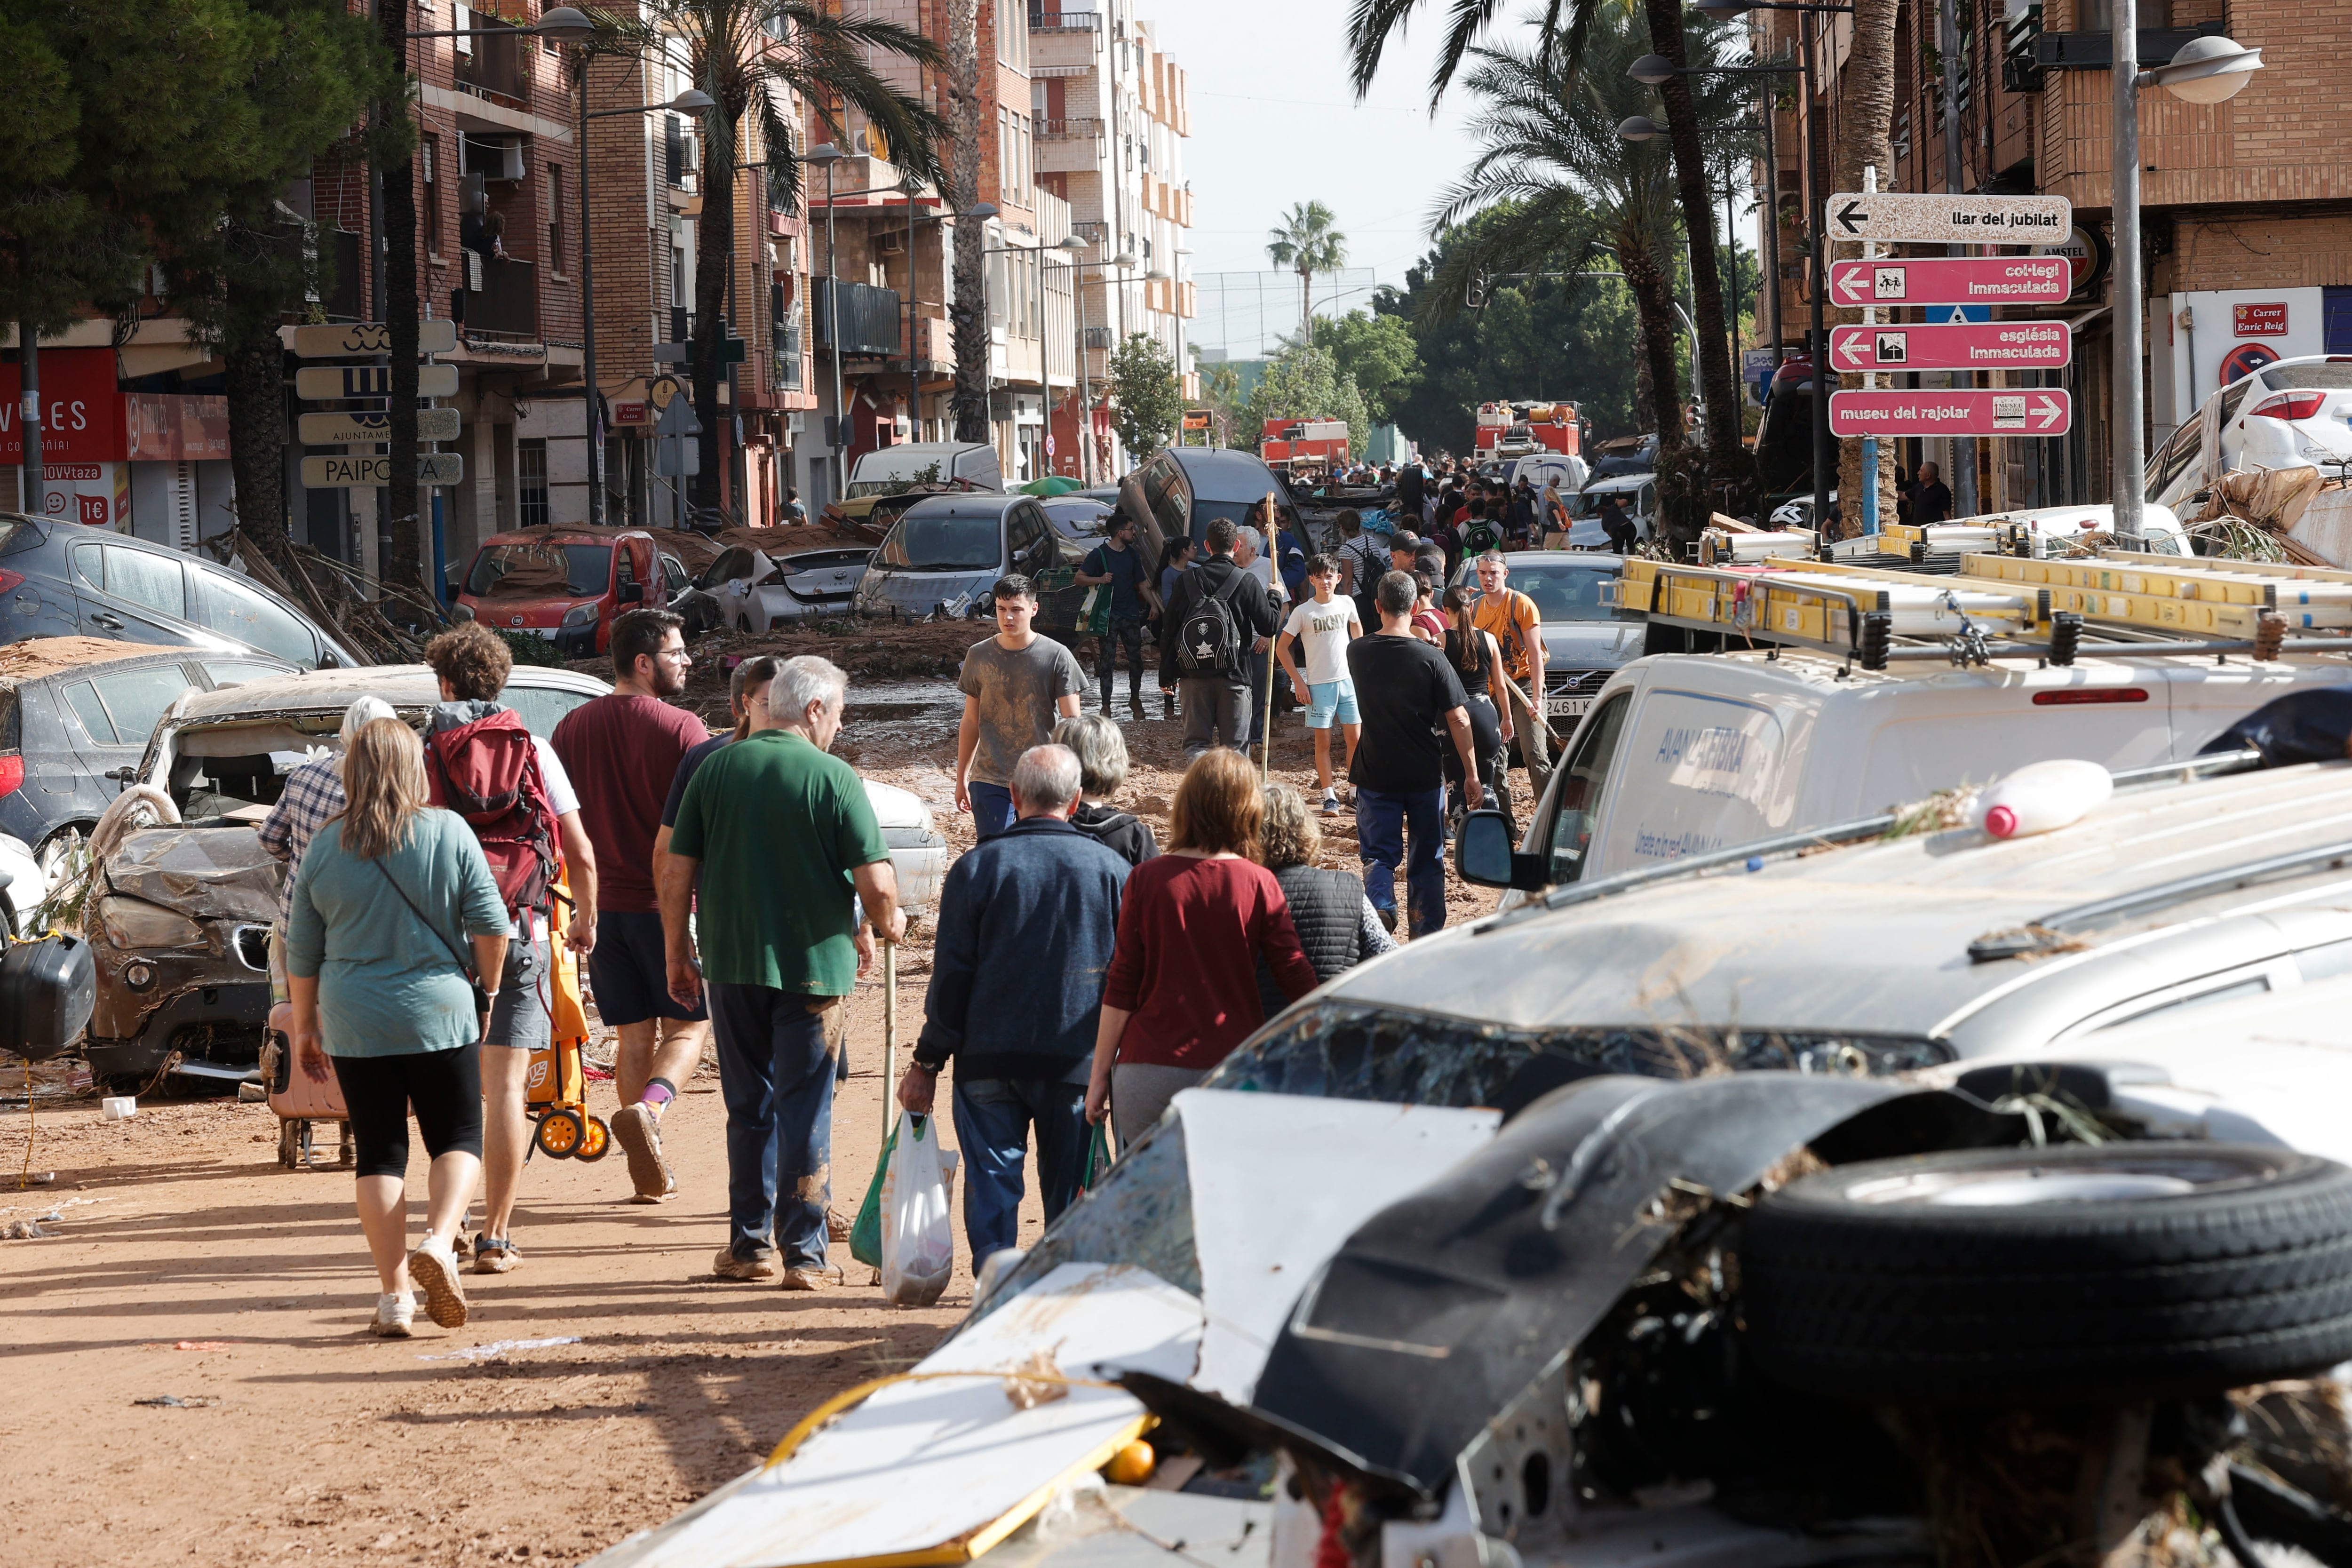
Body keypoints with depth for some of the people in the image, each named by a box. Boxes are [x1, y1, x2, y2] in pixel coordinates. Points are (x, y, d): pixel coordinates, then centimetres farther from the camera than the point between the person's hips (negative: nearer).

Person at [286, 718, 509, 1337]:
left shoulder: (325, 847, 1)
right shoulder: (449, 833, -5)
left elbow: (301, 951, 7)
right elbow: (491, 926, -3)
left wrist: (305, 1025, 18)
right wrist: (487, 985, 14)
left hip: (356, 1027, 2)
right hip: (440, 1014, -2)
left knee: (379, 1154, 8)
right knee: (458, 1139, 10)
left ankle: (394, 1294, 5)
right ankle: (439, 1241, -15)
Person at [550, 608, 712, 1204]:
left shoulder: (573, 728, 5)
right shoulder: (682, 729, -12)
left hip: (603, 904, 5)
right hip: (668, 903, -5)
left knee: (634, 1035, 13)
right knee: (688, 1026, 8)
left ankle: (649, 1168, 13)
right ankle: (647, 1110, -20)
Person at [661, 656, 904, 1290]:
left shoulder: (716, 768, 2)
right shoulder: (833, 778, -9)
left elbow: (676, 874, 2)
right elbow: (877, 882, -13)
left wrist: (678, 956, 12)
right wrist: (885, 923, 9)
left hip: (731, 962, 3)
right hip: (813, 963, -3)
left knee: (749, 1107, 15)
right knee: (805, 1111, 5)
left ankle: (749, 1244, 18)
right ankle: (804, 1253, 6)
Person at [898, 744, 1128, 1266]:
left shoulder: (977, 868, -3)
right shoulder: (1112, 868, 1)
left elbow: (951, 978, -3)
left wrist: (927, 1063, 3)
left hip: (990, 1057, -1)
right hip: (1077, 1061, 1)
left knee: (991, 1175, 4)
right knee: (1068, 1183, 10)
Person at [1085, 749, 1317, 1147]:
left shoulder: (1146, 880, -2)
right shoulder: (1259, 885, -2)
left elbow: (1121, 987, 0)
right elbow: (1297, 978, 0)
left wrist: (1100, 1074, 6)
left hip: (1150, 1069, 0)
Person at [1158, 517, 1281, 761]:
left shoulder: (1186, 581, 3)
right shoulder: (1248, 583, -5)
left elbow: (1169, 632, 6)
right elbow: (1269, 627, 0)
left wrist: (1166, 676, 14)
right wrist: (1274, 597, 19)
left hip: (1193, 676, 1)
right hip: (1234, 676, -1)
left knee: (1196, 743, 5)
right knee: (1234, 745, 7)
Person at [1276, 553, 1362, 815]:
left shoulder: (1347, 604, 2)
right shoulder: (1303, 612, -8)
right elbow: (1282, 648, -2)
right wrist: (1298, 681, -6)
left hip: (1348, 680, 3)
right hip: (1319, 684, -3)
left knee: (1355, 737, 2)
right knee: (1323, 741, 0)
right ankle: (1329, 796, 6)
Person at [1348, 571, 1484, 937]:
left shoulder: (1357, 652, -4)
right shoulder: (1431, 658, -12)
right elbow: (1458, 720, -12)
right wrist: (1471, 776, -5)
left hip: (1375, 773, 1)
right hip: (1424, 776, -1)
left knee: (1378, 855, 7)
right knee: (1426, 861, 13)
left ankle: (1380, 906, -22)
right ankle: (1427, 939, 17)